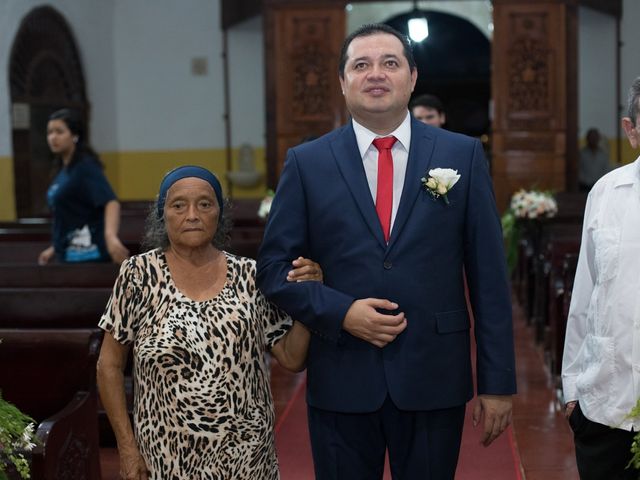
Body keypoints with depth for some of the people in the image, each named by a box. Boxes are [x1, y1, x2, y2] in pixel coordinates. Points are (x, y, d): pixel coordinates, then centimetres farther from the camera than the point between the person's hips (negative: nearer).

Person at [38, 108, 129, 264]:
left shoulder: (86, 166, -13)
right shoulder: (64, 170, 13)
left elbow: (111, 202, -27)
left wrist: (111, 236, -45)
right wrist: (55, 249, 27)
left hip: (87, 256, -9)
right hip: (69, 256, 9)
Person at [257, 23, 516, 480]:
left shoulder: (463, 155, 1)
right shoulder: (306, 163, 1)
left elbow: (488, 275, 0)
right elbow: (275, 267, 2)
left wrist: (498, 382, -2)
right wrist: (340, 312, -13)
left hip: (435, 379, 0)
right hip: (341, 380, 0)